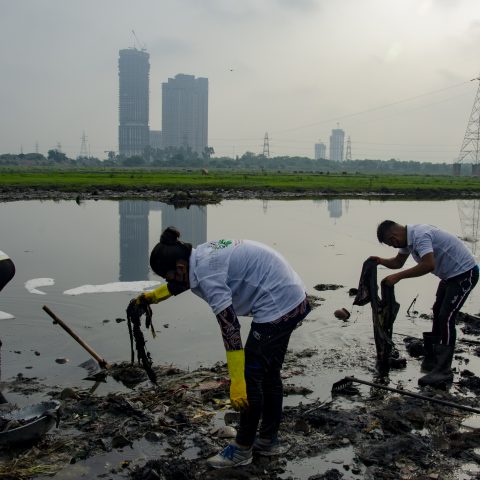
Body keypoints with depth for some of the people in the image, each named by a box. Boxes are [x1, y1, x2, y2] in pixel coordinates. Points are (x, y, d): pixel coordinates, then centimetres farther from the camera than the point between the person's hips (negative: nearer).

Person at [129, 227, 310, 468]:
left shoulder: (207, 273, -21)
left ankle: (242, 449, 18)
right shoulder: (201, 256, 8)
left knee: (251, 377, 2)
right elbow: (183, 280, 30)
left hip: (278, 306, -10)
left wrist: (236, 383, -25)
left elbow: (229, 327, -26)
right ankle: (269, 440, 33)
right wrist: (151, 297, 46)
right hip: (293, 299, 10)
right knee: (268, 373, 19)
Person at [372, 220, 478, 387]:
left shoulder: (420, 235, -28)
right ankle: (432, 359, 29)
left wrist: (398, 277, -36)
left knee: (446, 318, -14)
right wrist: (381, 261, -5)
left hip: (464, 273, -11)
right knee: (438, 313, 17)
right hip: (451, 274, 11)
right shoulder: (408, 238, 3)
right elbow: (398, 262, 15)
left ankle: (443, 371, -9)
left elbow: (429, 265, -41)